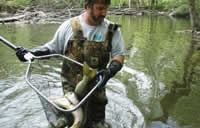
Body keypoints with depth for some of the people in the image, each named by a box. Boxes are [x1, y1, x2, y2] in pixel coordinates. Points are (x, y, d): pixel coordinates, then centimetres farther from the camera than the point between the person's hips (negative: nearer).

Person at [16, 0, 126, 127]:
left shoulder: (112, 30, -2)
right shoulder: (69, 26, -4)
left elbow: (119, 55, -1)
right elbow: (53, 48, 6)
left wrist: (110, 70, -20)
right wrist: (31, 53, -6)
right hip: (71, 86, -1)